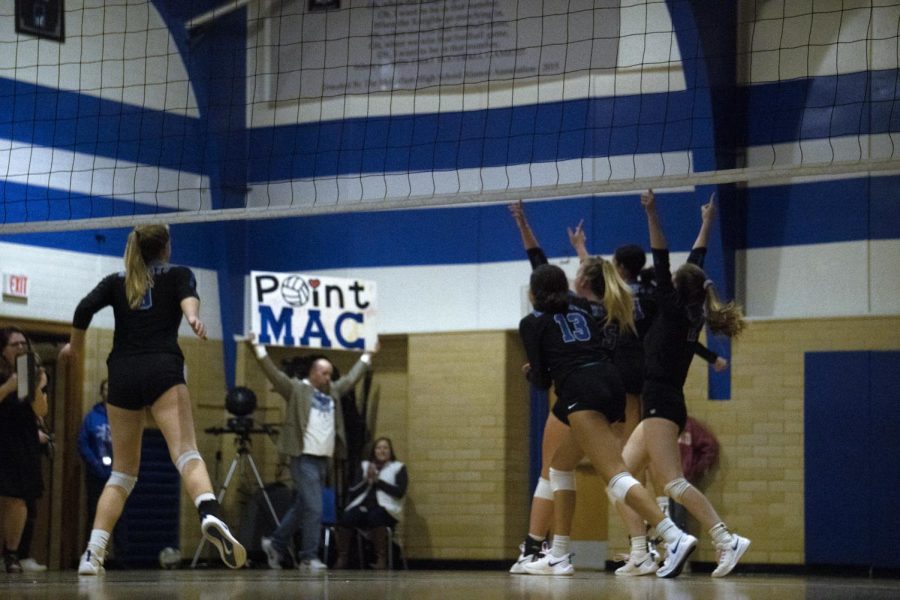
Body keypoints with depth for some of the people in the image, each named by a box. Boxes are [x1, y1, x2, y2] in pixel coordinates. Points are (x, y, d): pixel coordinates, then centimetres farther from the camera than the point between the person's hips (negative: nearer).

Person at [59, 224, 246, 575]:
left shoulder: (116, 282, 20)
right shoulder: (177, 274, 16)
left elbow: (85, 309, 4)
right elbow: (188, 295, -7)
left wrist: (75, 347, 19)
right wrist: (193, 317, -27)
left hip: (122, 375, 3)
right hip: (163, 369, -3)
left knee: (123, 471, 14)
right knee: (186, 454, -21)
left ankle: (92, 554, 3)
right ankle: (210, 516, -49)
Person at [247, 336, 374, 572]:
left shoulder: (333, 391, 17)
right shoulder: (296, 389, -2)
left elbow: (352, 377, 31)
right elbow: (274, 373, -9)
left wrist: (366, 357, 40)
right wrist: (257, 348, -18)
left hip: (323, 459, 7)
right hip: (304, 458, -7)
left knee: (301, 507, 14)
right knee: (313, 509, -11)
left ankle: (276, 544, 27)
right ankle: (309, 557, -6)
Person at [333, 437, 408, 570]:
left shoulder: (398, 468, 11)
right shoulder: (364, 466, 20)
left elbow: (400, 492, -5)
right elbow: (353, 491, 12)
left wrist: (377, 481, -7)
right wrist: (366, 481, -5)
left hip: (385, 509, -3)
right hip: (363, 506, 3)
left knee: (375, 516, -39)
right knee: (346, 518, -30)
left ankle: (381, 559, -32)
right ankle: (342, 559, -22)